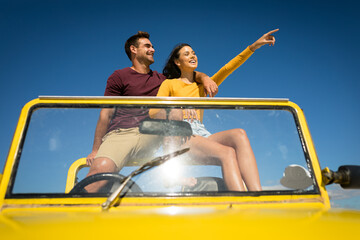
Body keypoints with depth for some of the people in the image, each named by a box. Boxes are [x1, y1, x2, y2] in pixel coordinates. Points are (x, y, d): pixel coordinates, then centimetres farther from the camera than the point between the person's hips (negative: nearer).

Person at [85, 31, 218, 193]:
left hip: (149, 135, 4)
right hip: (120, 133, -3)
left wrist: (204, 78, 5)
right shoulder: (119, 76, 11)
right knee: (102, 167, -34)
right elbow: (106, 114, 5)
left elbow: (192, 75, 31)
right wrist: (95, 150, -2)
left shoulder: (160, 79, 24)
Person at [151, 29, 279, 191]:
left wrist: (254, 46, 6)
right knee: (227, 153, -33)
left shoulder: (202, 85, 29)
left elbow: (227, 69, 16)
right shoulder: (169, 83, 16)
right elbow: (153, 112, 0)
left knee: (239, 134, -29)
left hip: (201, 133, 5)